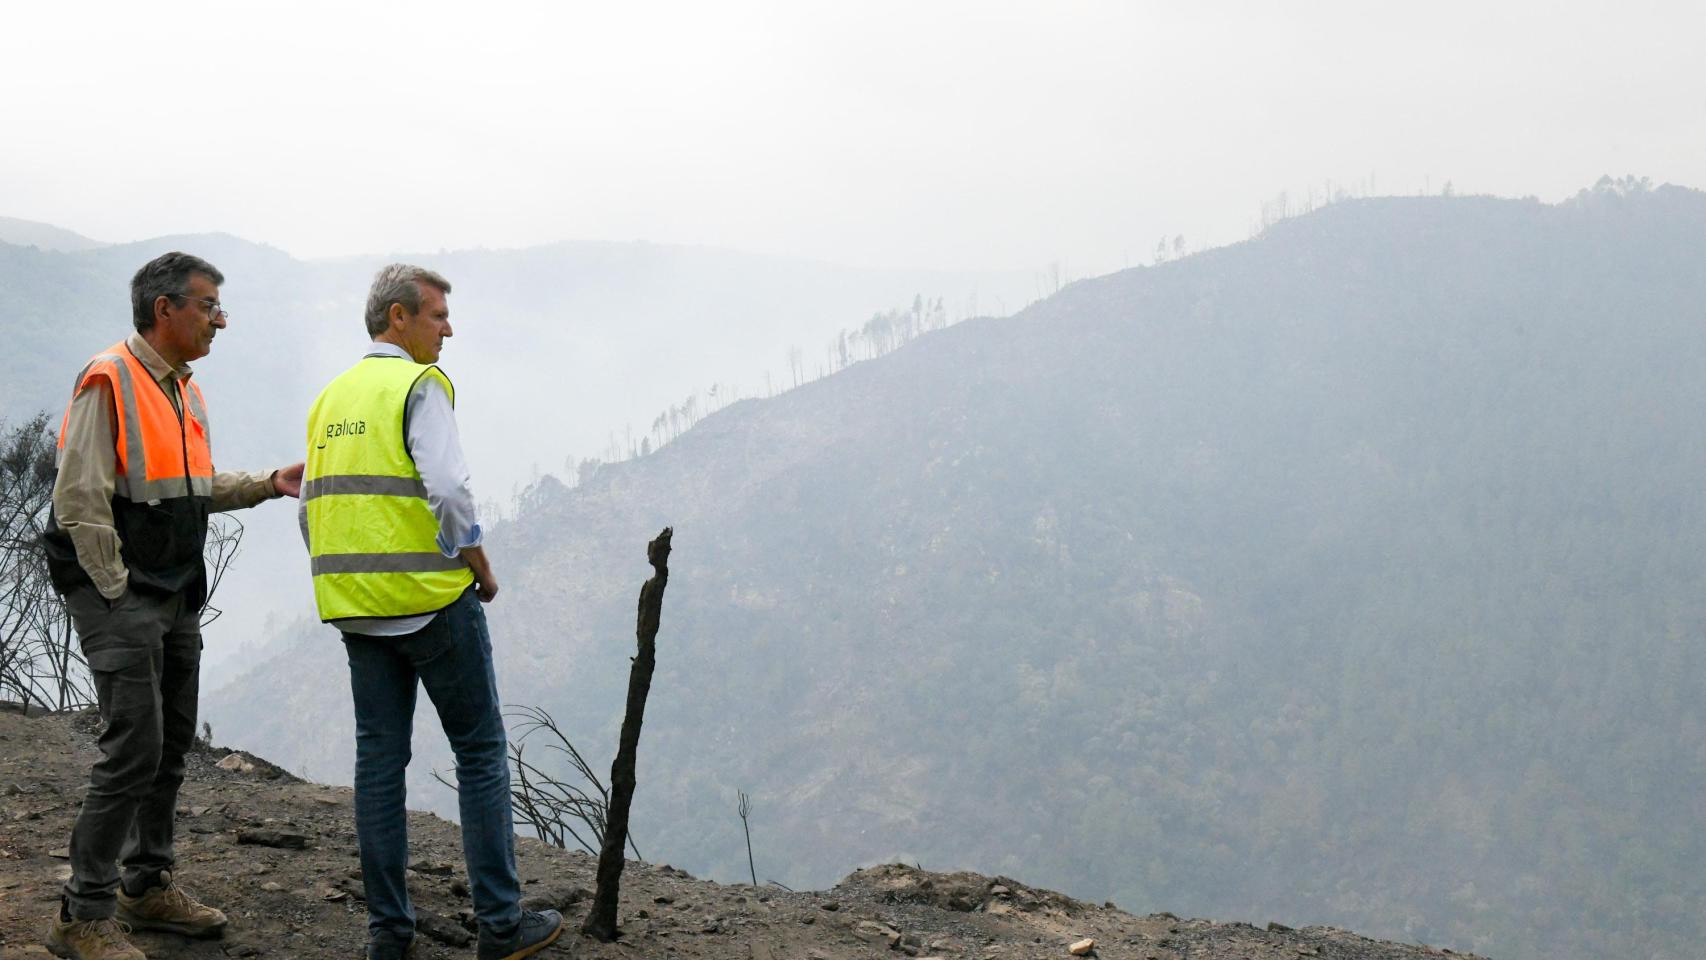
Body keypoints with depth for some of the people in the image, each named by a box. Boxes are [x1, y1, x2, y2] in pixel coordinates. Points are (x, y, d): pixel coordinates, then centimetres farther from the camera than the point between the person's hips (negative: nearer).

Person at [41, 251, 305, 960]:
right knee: (135, 748, -12)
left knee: (173, 743, 14)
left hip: (176, 599, 9)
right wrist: (120, 593, -15)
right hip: (118, 597, -9)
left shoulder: (184, 391, 14)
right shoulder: (109, 383, -14)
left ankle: (148, 886, 27)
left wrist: (270, 484, 12)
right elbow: (81, 503, -17)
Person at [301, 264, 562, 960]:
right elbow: (448, 489, -20)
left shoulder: (330, 398, 14)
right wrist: (480, 568, -6)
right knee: (481, 753, 2)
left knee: (379, 758, 9)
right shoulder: (419, 385, -9)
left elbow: (312, 509, 16)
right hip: (432, 600, -7)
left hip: (355, 608, 7)